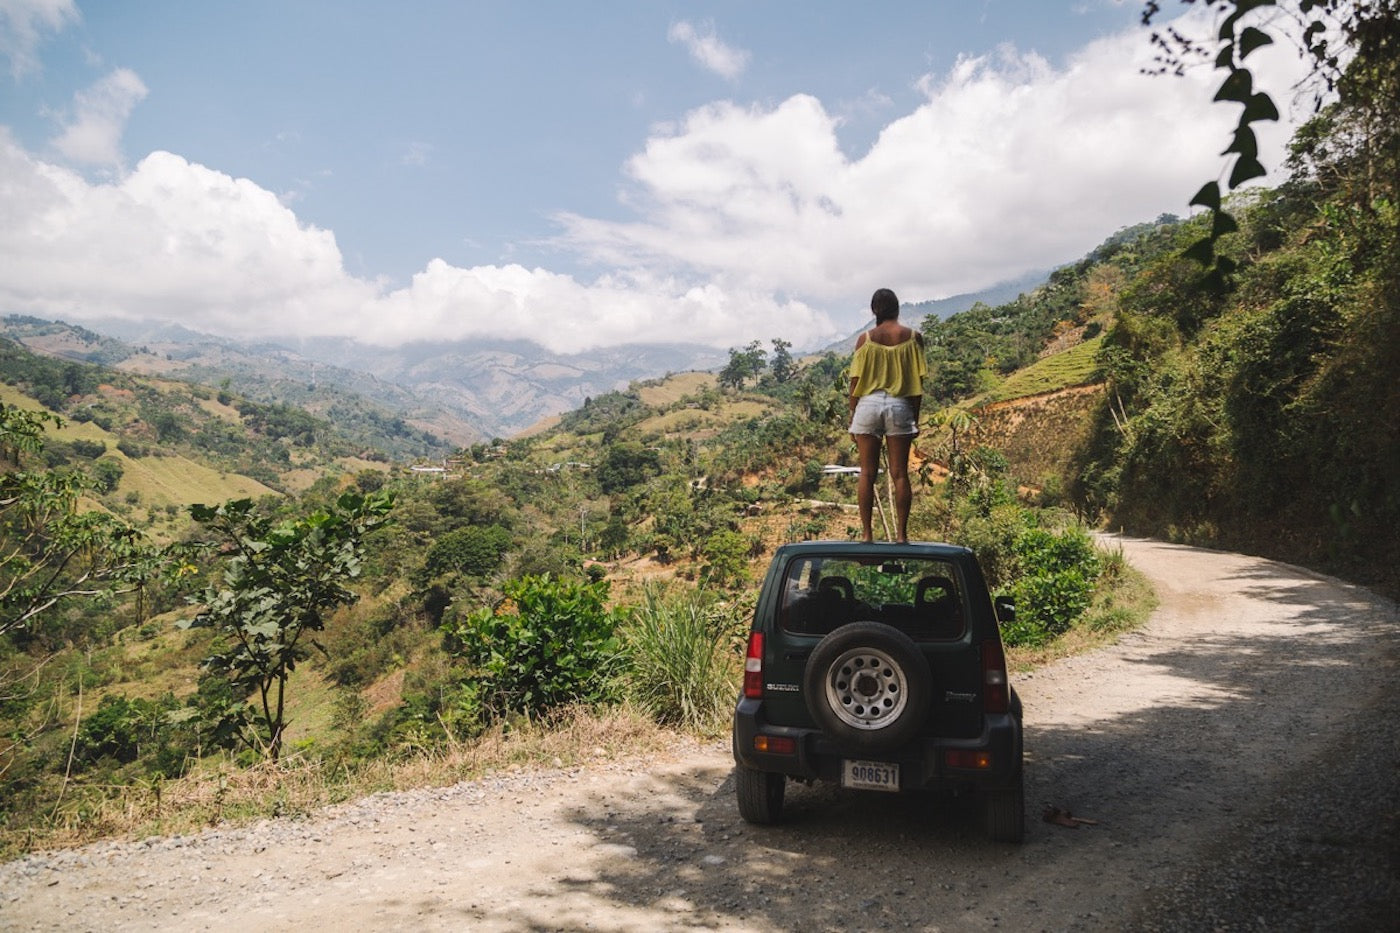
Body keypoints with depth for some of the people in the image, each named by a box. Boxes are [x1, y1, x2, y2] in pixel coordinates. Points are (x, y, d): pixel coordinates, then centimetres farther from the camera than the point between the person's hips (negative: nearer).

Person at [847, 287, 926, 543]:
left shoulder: (865, 339, 0)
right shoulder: (913, 337, 1)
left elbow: (856, 381, 0)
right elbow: (918, 381, 2)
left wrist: (852, 416, 8)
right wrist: (915, 418, 8)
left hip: (869, 405, 0)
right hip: (900, 406, 0)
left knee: (867, 473, 5)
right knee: (899, 474, 4)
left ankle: (867, 534, 6)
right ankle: (901, 534, 5)